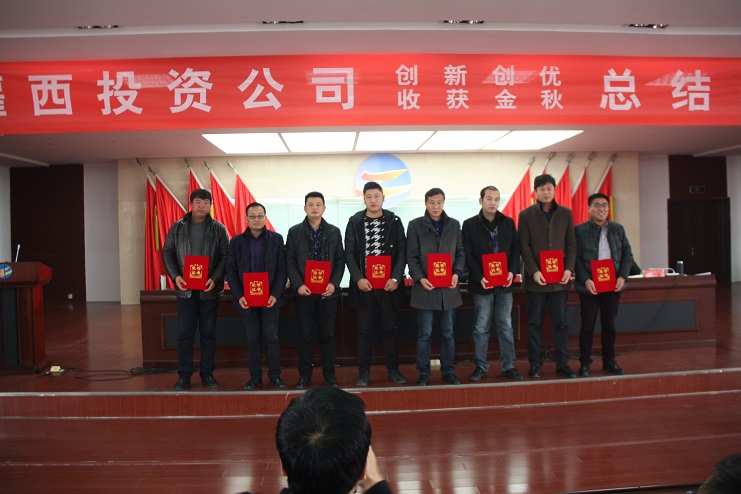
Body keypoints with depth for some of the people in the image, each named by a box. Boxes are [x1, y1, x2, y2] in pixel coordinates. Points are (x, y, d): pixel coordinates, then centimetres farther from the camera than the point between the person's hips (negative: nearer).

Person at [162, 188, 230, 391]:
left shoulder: (218, 229, 3)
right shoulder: (177, 227, 7)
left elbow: (226, 256, -2)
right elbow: (167, 253, 6)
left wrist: (215, 279, -15)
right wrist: (175, 276, -9)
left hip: (210, 290, 0)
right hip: (185, 289, 1)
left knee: (208, 334, 7)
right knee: (184, 334, 3)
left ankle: (207, 373, 18)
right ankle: (184, 375, 14)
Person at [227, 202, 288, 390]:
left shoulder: (276, 239, 3)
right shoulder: (236, 242, 6)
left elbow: (281, 269, -1)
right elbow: (231, 271, 3)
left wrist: (275, 294, -11)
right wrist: (239, 296, -8)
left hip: (270, 298, -1)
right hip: (246, 299, 1)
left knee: (271, 338, 1)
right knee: (252, 339, 7)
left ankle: (275, 375, 13)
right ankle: (255, 377, 16)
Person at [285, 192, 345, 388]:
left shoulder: (334, 232, 7)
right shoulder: (294, 231, 5)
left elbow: (340, 261, 5)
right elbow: (290, 262, 2)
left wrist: (334, 283, -8)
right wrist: (298, 285, -10)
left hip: (328, 291, 1)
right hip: (304, 291, 0)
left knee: (327, 335, 6)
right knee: (305, 335, 5)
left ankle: (329, 375, 15)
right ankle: (304, 375, 15)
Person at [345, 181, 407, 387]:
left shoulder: (394, 221, 3)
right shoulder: (354, 222, 3)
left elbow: (402, 252, 0)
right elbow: (349, 254, 0)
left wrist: (395, 278, -11)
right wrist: (358, 278, -12)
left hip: (389, 284, 0)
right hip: (364, 285, 0)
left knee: (390, 328, 8)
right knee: (365, 329, 6)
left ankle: (393, 369, 18)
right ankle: (364, 371, 15)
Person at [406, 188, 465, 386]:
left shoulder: (454, 225, 10)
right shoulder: (415, 225, 2)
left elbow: (460, 252, 10)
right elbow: (411, 257, -1)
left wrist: (457, 273, -6)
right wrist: (419, 278, -14)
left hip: (449, 288, 3)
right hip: (425, 287, -3)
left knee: (448, 333, 11)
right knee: (424, 334, 4)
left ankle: (449, 371, 22)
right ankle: (423, 373, 13)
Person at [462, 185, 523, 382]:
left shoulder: (508, 222, 8)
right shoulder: (470, 224, 0)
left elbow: (516, 249, 7)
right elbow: (468, 255, -5)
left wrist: (512, 272, -8)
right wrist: (479, 277, -15)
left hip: (504, 283, 3)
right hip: (482, 284, -2)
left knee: (506, 326, 8)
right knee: (481, 328, 5)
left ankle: (508, 366, 17)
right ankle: (480, 367, 14)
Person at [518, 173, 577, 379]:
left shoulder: (565, 213, 8)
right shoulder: (526, 214, 1)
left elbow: (571, 244, 7)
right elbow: (524, 246, -3)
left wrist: (569, 269, -6)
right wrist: (534, 271, -13)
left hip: (560, 277, 2)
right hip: (536, 277, -2)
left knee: (560, 322, 7)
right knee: (535, 323, 5)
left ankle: (562, 363, 15)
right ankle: (535, 364, 13)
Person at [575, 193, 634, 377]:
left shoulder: (618, 229, 9)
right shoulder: (580, 230, -2)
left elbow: (627, 254, 10)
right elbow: (576, 258, -6)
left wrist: (623, 277, -4)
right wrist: (586, 280, -17)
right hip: (589, 286, -3)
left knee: (609, 324, 12)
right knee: (588, 325, 3)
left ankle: (609, 361, 24)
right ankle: (585, 363, 13)